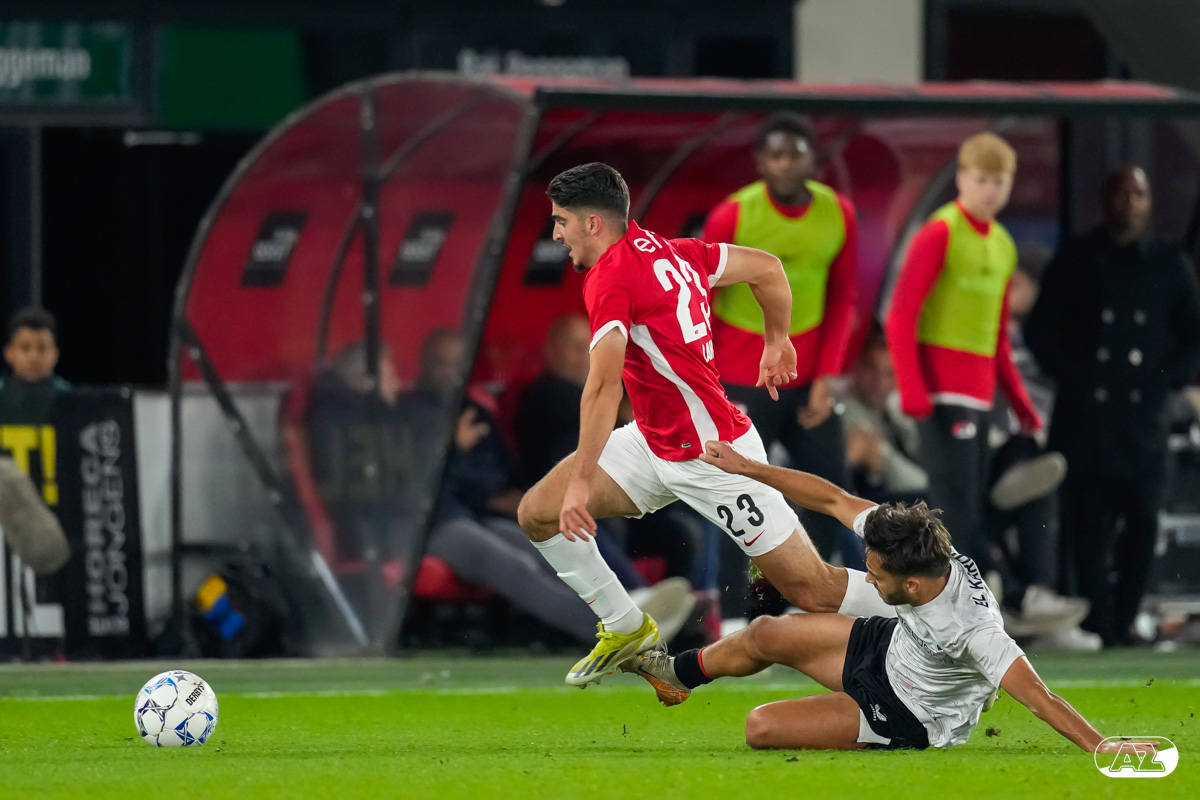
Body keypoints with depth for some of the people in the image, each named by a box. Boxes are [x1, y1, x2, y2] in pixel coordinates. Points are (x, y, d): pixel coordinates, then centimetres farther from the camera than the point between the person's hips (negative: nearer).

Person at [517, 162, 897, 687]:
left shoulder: (610, 278, -21)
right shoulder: (669, 252, 4)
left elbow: (605, 386, -33)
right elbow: (767, 268, 12)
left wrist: (582, 480, -36)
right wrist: (776, 340, 26)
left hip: (711, 458, -9)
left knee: (811, 590, -4)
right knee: (537, 514, 4)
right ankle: (627, 629, 19)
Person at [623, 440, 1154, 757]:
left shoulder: (971, 630, -43)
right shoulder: (910, 543, -23)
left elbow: (1036, 695, -45)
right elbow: (835, 500, -12)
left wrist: (1100, 747, -53)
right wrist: (747, 468, -8)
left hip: (908, 717, -7)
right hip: (889, 646, 7)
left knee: (761, 729, -12)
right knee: (765, 635, 17)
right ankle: (676, 673, 47)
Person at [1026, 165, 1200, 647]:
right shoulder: (1076, 260, 6)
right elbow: (1040, 330, 7)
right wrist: (1069, 374, -2)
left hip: (1144, 417, 1)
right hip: (1085, 417, -1)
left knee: (1142, 522, -2)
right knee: (1088, 525, -4)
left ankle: (1121, 621, 7)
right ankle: (1096, 623, -1)